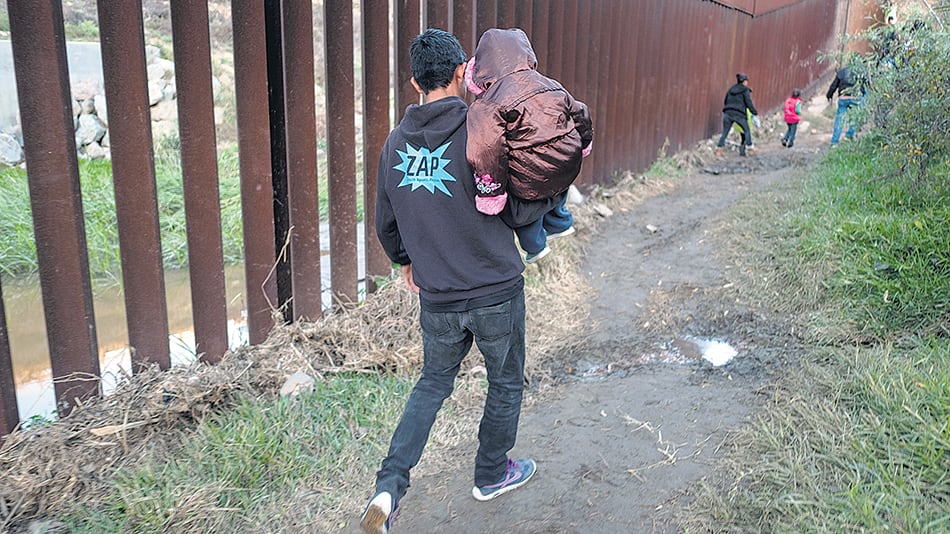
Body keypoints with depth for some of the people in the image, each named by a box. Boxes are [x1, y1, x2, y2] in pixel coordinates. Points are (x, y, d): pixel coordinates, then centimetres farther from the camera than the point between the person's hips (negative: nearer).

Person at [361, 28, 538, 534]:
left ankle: (389, 486, 11)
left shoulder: (396, 141, 0)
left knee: (433, 382, 22)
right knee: (506, 383, 19)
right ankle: (491, 474, 38)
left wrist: (406, 261, 27)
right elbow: (517, 212, -8)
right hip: (497, 291, -4)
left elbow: (385, 223, 10)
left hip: (436, 298, 4)